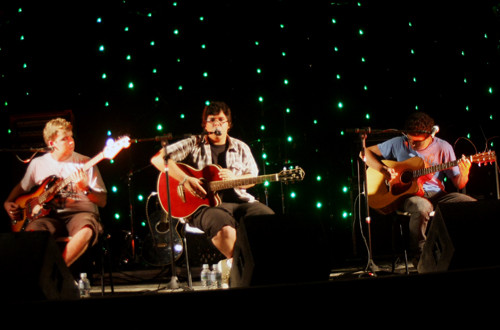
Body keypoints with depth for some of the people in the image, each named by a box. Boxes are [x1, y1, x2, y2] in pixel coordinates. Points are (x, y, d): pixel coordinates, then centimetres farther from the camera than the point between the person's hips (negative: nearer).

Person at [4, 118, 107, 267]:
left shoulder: (84, 163, 4)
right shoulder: (38, 164, 11)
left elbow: (102, 201, 2)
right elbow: (21, 187, 31)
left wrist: (86, 189, -17)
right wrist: (8, 202, 13)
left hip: (80, 212, -2)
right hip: (49, 215, 2)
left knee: (86, 231, -39)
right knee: (31, 232, -34)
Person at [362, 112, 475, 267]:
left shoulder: (443, 148, 2)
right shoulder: (399, 144, 2)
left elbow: (459, 184, 4)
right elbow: (366, 152, 7)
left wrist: (464, 174, -20)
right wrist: (383, 169, -9)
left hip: (436, 194, 2)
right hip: (407, 194, -2)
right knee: (423, 207, -40)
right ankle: (417, 255, -19)